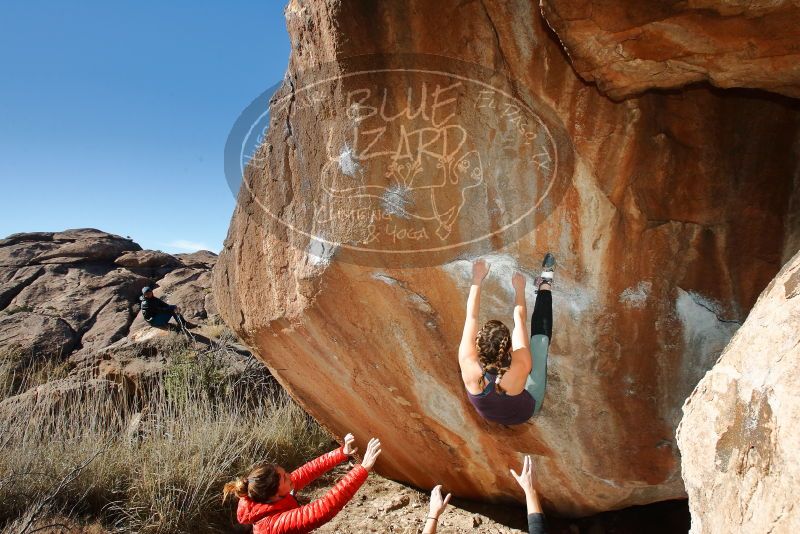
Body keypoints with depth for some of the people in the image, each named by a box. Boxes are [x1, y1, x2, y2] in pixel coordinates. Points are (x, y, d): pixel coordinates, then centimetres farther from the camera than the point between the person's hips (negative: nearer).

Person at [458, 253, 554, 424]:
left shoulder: (469, 366, -42)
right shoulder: (520, 368, -45)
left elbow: (471, 316, -27)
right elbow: (519, 319, -28)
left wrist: (477, 279, -17)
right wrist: (520, 289, -13)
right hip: (523, 414, -2)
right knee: (541, 336, 2)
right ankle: (545, 284, 28)